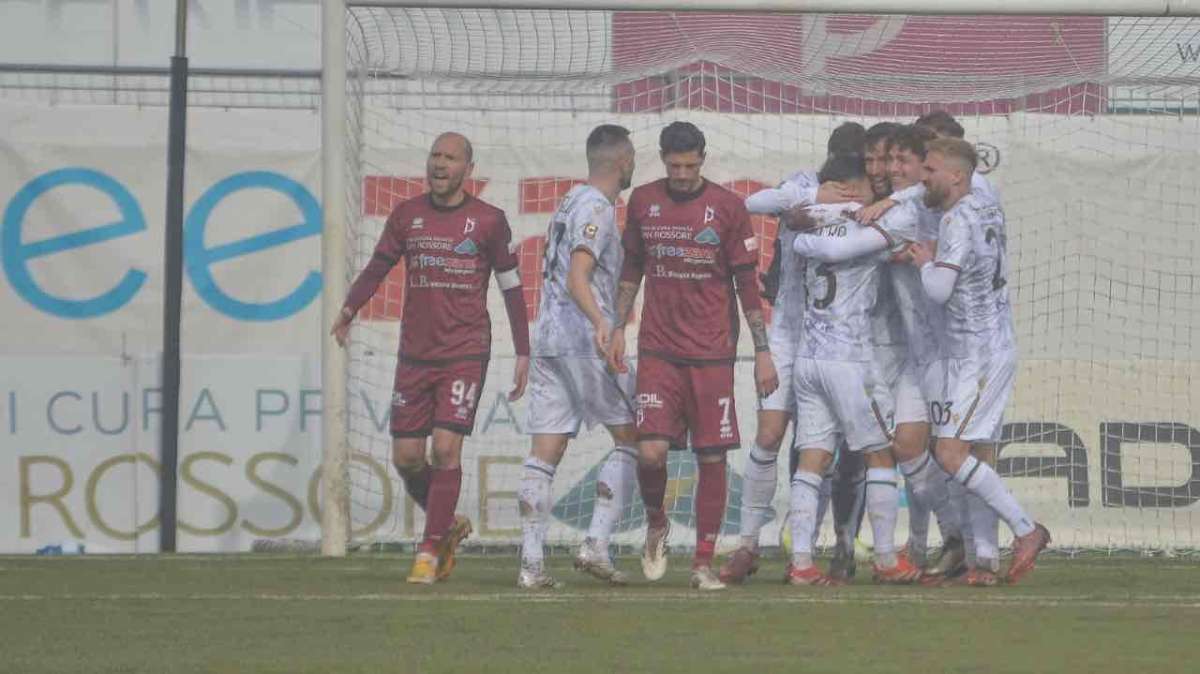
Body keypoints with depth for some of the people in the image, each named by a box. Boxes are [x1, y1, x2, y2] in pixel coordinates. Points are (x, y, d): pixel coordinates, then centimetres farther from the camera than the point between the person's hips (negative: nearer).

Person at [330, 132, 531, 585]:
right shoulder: (407, 215, 7)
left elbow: (511, 287, 5)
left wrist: (523, 353, 3)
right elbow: (377, 266, 3)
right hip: (415, 354, 3)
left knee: (446, 446, -14)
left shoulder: (488, 220, 0)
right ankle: (447, 526, 26)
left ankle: (429, 552, -6)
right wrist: (348, 310, -16)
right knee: (406, 456, 1)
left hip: (465, 354, -3)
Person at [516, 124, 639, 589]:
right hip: (584, 338, -8)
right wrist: (600, 323, -36)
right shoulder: (597, 209, -9)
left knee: (544, 454, 2)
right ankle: (596, 546, -5)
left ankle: (531, 563, -4)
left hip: (547, 337, 8)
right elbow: (576, 280, -22)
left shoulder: (570, 202, 19)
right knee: (629, 439, 3)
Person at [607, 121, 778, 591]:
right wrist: (618, 328, 12)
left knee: (712, 458, -1)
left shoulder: (726, 207, 0)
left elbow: (747, 283, 3)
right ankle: (656, 525, 17)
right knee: (650, 452, -12)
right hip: (658, 352, 1)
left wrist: (763, 352, 1)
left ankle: (704, 563, 8)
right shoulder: (643, 201, 7)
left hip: (712, 353, -1)